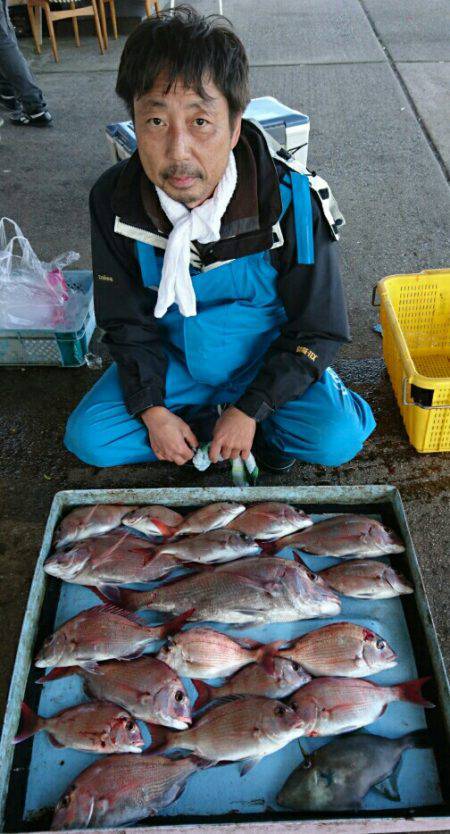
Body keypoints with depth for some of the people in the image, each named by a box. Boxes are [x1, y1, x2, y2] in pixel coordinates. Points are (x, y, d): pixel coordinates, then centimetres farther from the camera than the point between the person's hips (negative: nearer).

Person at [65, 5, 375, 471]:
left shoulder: (290, 200, -24)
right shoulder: (114, 201, -17)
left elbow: (318, 329, -15)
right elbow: (126, 321, -4)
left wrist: (249, 410, -19)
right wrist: (152, 411, -14)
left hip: (267, 358, -3)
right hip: (172, 361, 4)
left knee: (336, 439, -26)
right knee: (87, 438, -12)